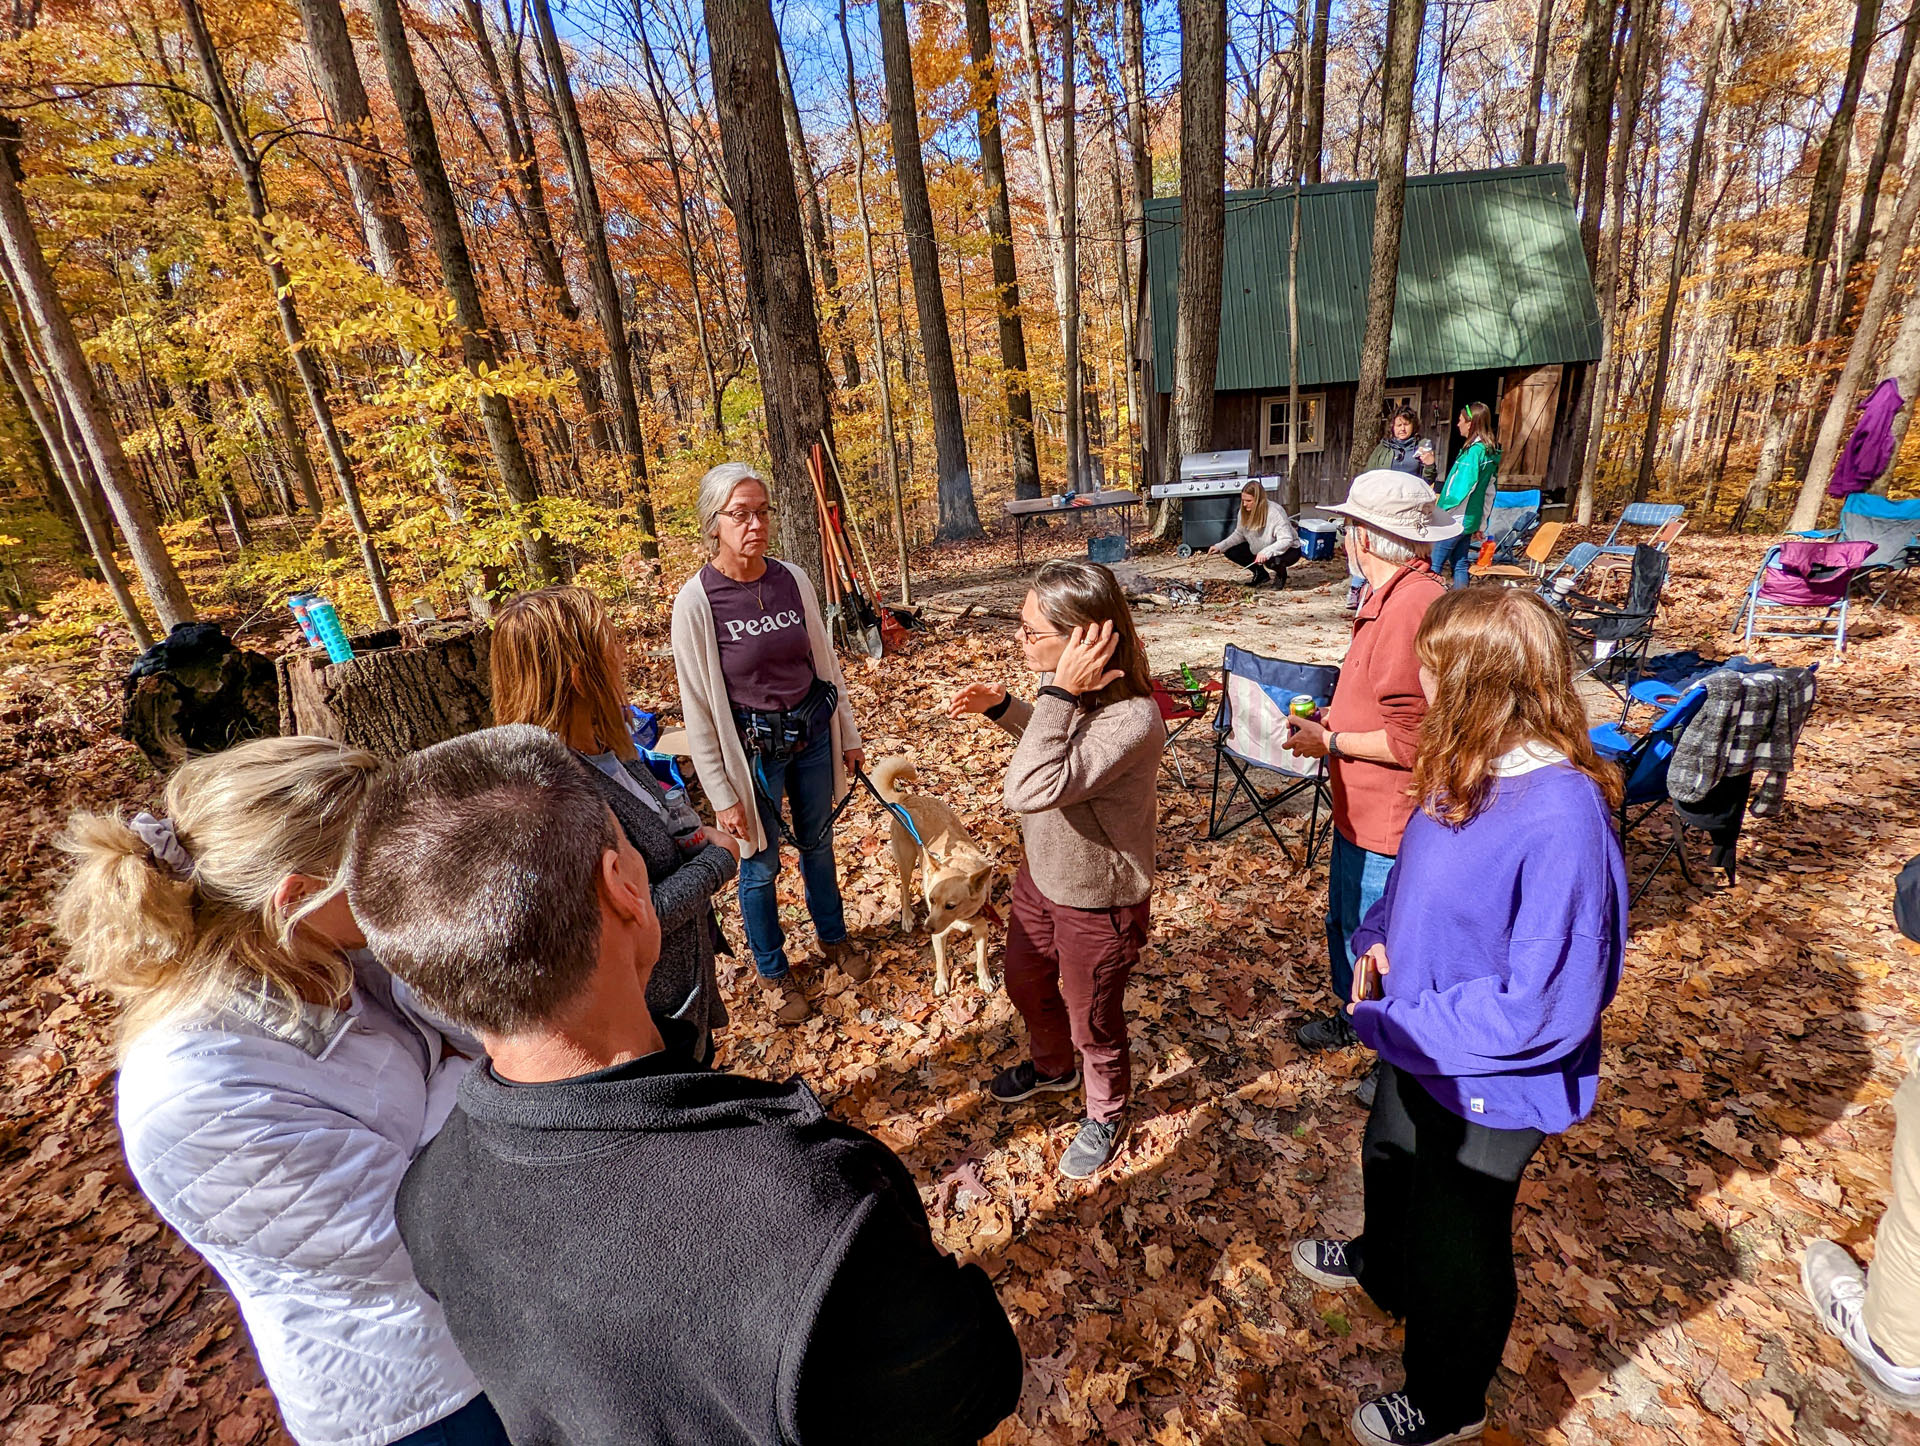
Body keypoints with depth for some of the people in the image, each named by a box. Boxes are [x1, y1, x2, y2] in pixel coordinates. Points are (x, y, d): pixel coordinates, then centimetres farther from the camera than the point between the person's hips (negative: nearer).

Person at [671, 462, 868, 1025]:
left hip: (812, 733, 4)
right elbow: (699, 707, -13)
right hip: (752, 747, -4)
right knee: (761, 865, 12)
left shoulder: (793, 579, -6)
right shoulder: (696, 601, -17)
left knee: (817, 843, 22)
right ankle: (776, 972, 36)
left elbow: (825, 661, 6)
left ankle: (833, 938, 46)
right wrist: (723, 795, -11)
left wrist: (848, 735, 10)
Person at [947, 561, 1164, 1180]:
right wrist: (999, 705, -4)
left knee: (1092, 1023, 18)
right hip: (1040, 874, 8)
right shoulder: (1065, 684, -12)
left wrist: (1059, 693, -41)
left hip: (1099, 902, -8)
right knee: (1025, 984, 30)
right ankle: (1051, 1068, 62)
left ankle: (1106, 1116, 51)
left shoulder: (1133, 720, -36)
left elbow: (1028, 790, -44)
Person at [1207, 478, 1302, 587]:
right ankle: (1261, 574, 11)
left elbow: (1286, 540, -34)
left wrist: (1266, 552, -49)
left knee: (1272, 560, -40)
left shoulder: (1275, 512, -30)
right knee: (1231, 552, -8)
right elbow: (1239, 534, 1)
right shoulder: (1244, 512, -11)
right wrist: (1220, 546, -13)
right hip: (1258, 549, 7)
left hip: (1288, 549, -7)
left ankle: (1281, 574, 1)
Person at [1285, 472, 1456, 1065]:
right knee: (1345, 920, 26)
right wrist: (1330, 718, 7)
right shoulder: (1392, 597, 7)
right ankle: (1357, 1017, 49)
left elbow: (1412, 740, -28)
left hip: (1390, 823, -10)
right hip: (1361, 811, 10)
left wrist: (1331, 742, -16)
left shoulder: (1414, 606, -27)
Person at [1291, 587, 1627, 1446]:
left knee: (1458, 1244, 19)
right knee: (1389, 1163, 33)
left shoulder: (1561, 819, -34)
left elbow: (1539, 1008, -32)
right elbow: (1415, 877, 8)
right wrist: (1377, 942, -8)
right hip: (1420, 1045, 8)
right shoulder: (1470, 771, -8)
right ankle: (1382, 1268, 66)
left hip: (1491, 1087, -7)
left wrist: (1385, 1022, -24)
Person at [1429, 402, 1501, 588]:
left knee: (1432, 565, -7)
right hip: (1469, 520, 9)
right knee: (1460, 565, 13)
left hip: (1455, 519, -9)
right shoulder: (1490, 451, 14)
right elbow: (1489, 492, 18)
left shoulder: (1474, 450, -15)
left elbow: (1463, 488, -22)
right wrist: (1480, 523, 21)